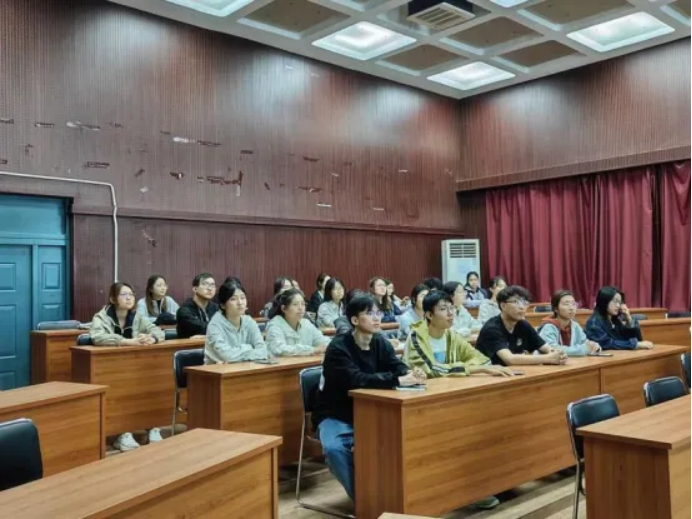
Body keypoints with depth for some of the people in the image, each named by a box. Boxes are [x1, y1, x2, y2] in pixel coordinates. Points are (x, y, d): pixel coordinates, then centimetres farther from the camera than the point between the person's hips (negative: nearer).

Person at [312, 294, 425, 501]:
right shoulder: (338, 348, -21)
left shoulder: (380, 343, 0)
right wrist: (398, 380, -43)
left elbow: (398, 367, -10)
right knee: (334, 447, -34)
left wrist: (411, 374, -35)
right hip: (335, 416, -5)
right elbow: (356, 381, -35)